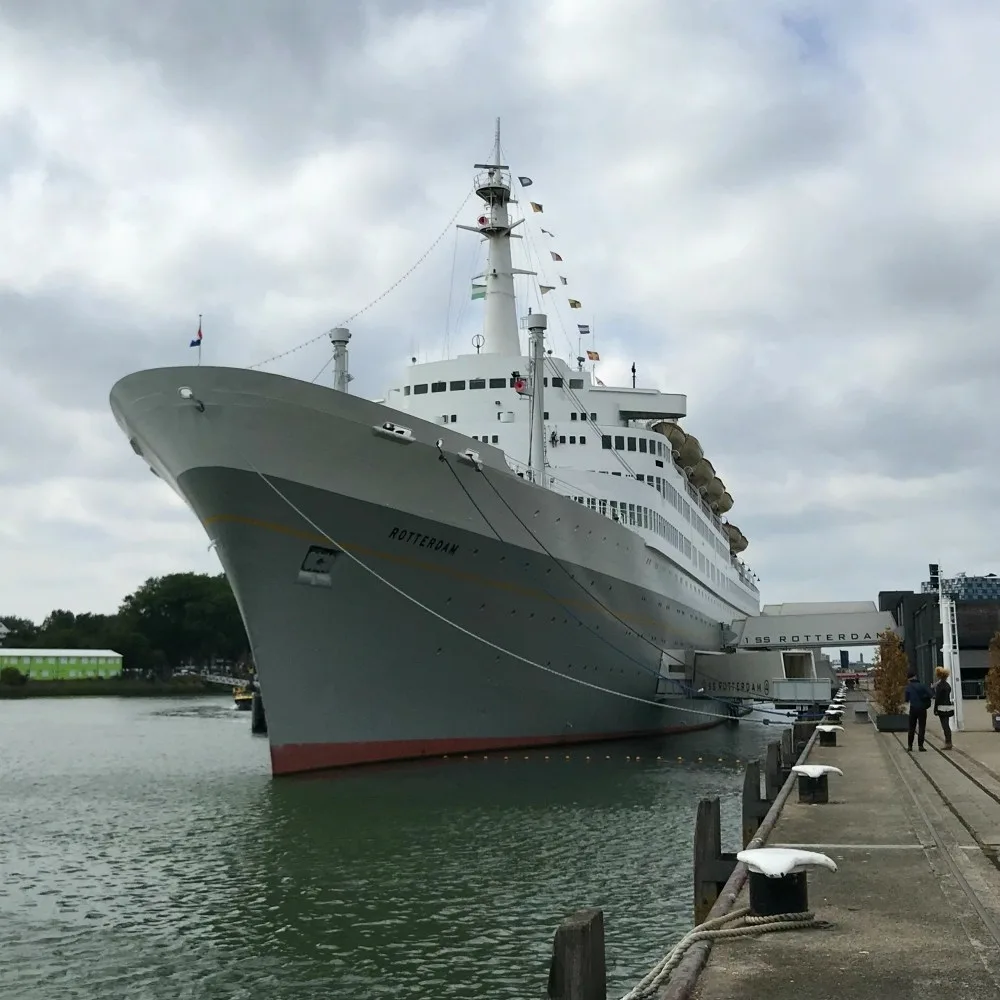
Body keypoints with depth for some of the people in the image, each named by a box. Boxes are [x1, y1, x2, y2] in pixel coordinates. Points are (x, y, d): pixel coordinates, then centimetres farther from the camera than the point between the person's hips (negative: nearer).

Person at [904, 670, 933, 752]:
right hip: (922, 709, -1)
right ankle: (920, 746, -1)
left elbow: (906, 699, 0)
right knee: (922, 727, 4)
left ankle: (909, 746, 11)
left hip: (913, 709, 1)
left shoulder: (908, 687, -4)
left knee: (911, 728, 11)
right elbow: (930, 695, -14)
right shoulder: (922, 685, -8)